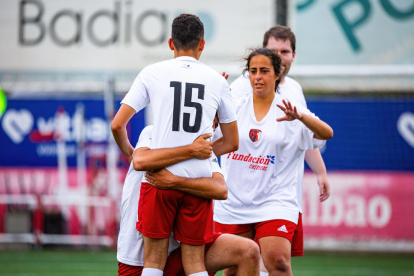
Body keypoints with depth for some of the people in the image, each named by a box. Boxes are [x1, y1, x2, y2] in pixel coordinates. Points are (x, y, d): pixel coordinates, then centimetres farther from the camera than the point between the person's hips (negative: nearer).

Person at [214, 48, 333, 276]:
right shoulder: (234, 108, 6)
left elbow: (326, 133, -12)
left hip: (274, 203, -3)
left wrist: (300, 117, -32)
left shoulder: (289, 112, 0)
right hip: (233, 203, 3)